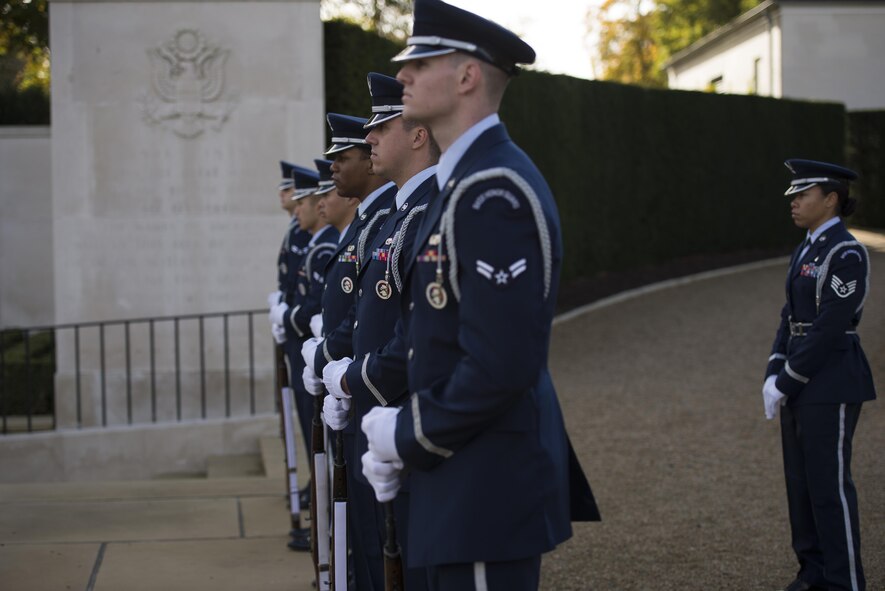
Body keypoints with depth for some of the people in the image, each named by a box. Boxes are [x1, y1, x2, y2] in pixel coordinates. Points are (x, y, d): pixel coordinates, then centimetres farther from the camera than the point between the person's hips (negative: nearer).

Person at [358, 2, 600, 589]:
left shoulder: (493, 193, -20)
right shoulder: (468, 179, 13)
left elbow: (501, 364, -26)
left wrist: (410, 436, -13)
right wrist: (402, 435, 9)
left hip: (489, 484, -10)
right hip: (470, 472, 10)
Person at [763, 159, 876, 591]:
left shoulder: (847, 253, -17)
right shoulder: (805, 252, 13)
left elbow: (829, 328, -20)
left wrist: (785, 383, -16)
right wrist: (773, 377, 2)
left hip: (831, 382, -9)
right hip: (801, 381, 9)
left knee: (829, 483, -4)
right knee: (801, 479, 12)